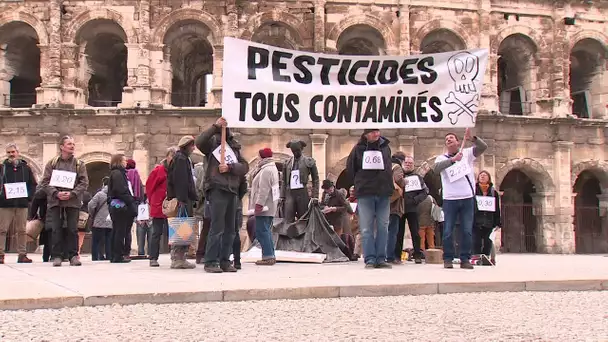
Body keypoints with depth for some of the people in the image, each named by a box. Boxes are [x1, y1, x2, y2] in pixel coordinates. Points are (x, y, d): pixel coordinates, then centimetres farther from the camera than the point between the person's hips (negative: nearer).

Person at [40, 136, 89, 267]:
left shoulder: (79, 164, 8)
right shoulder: (52, 163, 8)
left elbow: (84, 183, 1)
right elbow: (45, 182, 3)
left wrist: (72, 194, -13)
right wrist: (56, 193, -13)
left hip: (73, 201, 0)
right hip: (55, 201, 0)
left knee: (72, 230, 0)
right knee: (56, 230, 0)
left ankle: (73, 255, 6)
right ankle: (57, 256, 5)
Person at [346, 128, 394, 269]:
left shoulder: (385, 147, 9)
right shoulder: (358, 149, 2)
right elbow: (350, 168, 10)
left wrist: (387, 185, 11)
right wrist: (361, 181, 8)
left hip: (384, 194, 2)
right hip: (365, 194, -2)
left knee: (383, 227, 3)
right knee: (366, 228, -3)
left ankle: (381, 258, 8)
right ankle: (370, 259, 0)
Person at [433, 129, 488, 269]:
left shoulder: (467, 153, 8)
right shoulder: (442, 158, 6)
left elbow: (483, 147, -6)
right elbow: (436, 168, -16)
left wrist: (472, 139, -25)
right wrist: (453, 159, -29)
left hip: (468, 198, 1)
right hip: (449, 199, 0)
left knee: (467, 231, 3)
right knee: (448, 231, 1)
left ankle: (465, 259, 10)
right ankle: (448, 259, 10)